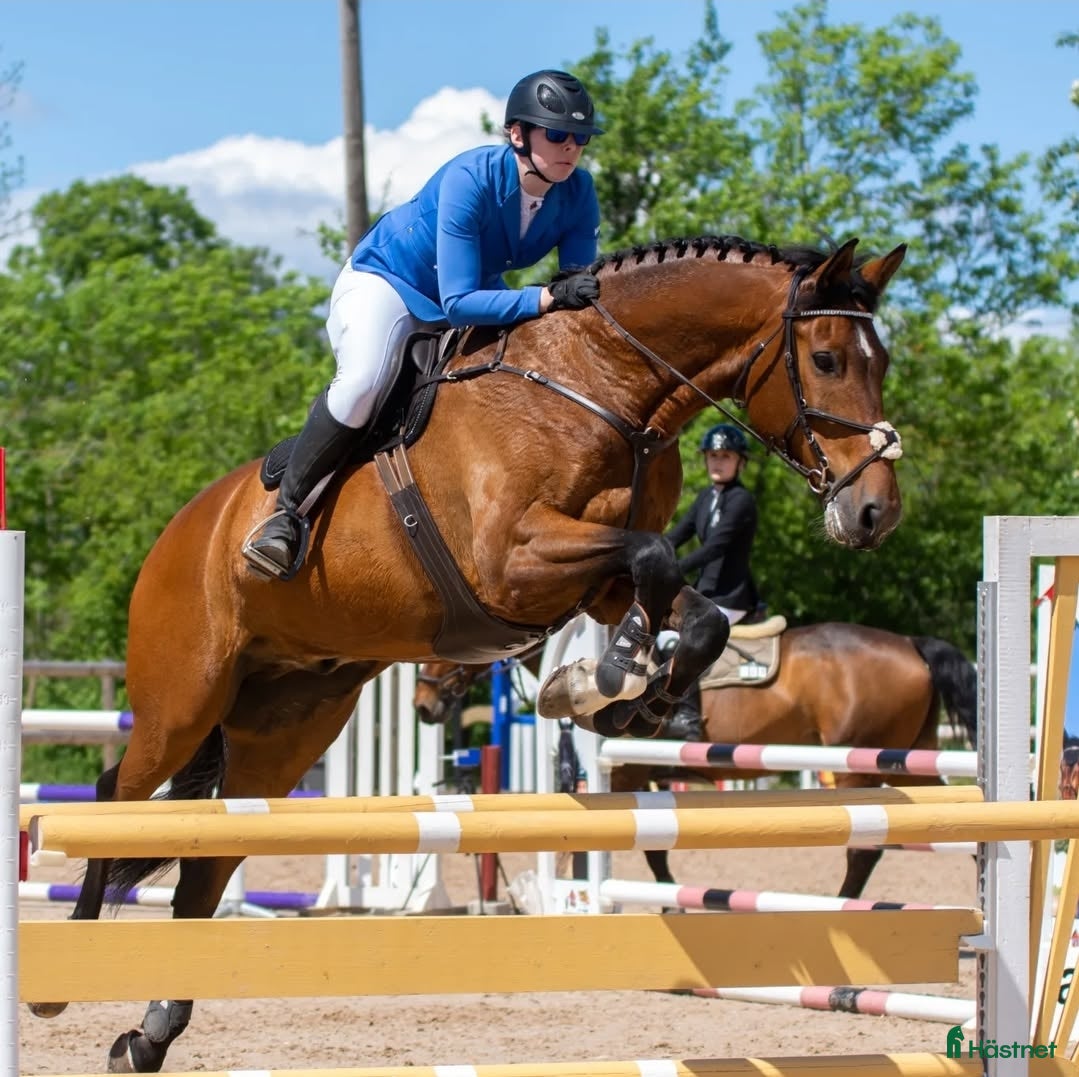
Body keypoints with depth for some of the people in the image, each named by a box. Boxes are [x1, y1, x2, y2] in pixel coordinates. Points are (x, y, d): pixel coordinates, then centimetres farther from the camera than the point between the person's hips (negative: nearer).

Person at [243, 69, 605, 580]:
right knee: (362, 383, -33)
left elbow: (579, 287, -11)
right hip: (386, 279, -7)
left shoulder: (578, 193, -16)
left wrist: (583, 293, -35)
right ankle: (286, 513, -21)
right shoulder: (470, 179, -33)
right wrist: (546, 299, -49)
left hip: (476, 296, 7)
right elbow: (458, 302, -38)